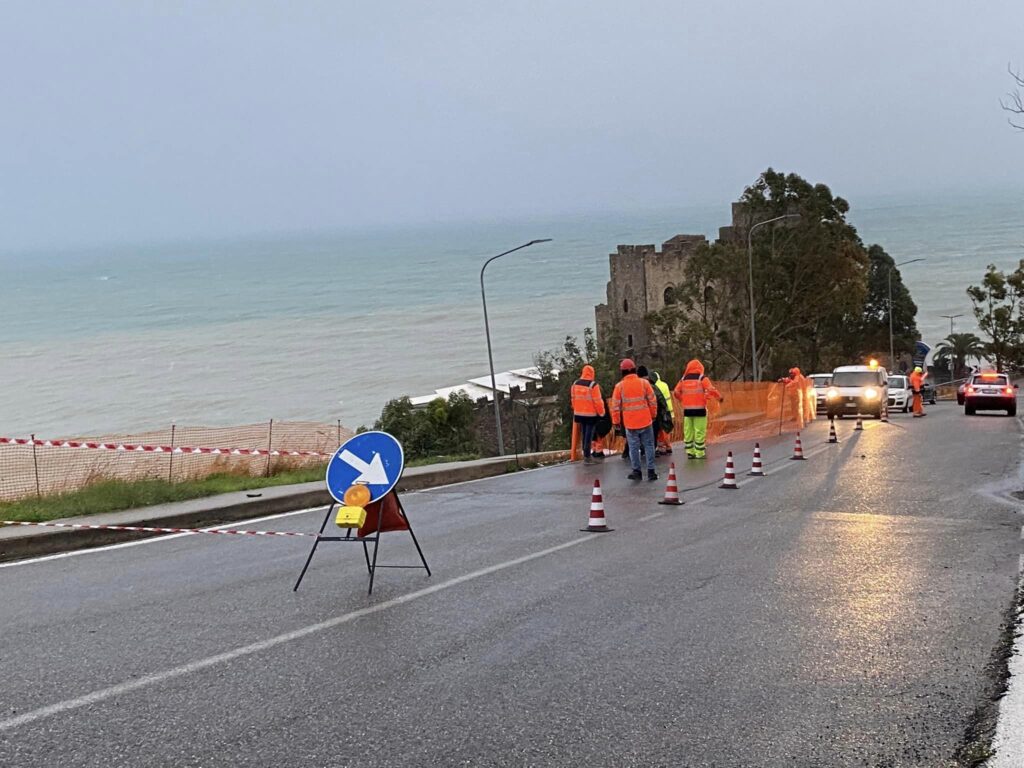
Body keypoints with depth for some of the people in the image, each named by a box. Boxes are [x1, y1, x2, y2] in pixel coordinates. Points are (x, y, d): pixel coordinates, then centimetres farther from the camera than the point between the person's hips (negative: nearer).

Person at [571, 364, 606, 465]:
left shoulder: (575, 384, 2)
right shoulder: (593, 385, -18)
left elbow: (573, 399, 10)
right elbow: (598, 401, -16)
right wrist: (601, 412, -2)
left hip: (579, 414, 6)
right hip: (591, 414, -6)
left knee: (584, 434, 17)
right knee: (589, 435, -1)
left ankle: (585, 454, 25)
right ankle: (587, 457, -2)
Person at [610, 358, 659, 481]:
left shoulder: (619, 386, -5)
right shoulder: (644, 383, -3)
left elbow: (615, 405, -3)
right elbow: (652, 401, 0)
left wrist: (616, 421, 8)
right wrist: (653, 415, 14)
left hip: (630, 423, 0)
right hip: (645, 420, 0)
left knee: (633, 447, 8)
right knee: (648, 445, 7)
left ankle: (637, 471, 11)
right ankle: (651, 471, 5)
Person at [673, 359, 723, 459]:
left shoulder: (684, 380, 7)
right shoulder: (702, 379, -3)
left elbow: (676, 392, 6)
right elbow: (711, 390, -13)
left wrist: (681, 399, 24)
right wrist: (720, 397, 2)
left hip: (687, 409, 4)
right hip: (699, 409, -4)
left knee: (688, 432, 9)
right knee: (700, 432, -1)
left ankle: (690, 452, 10)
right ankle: (700, 453, -1)